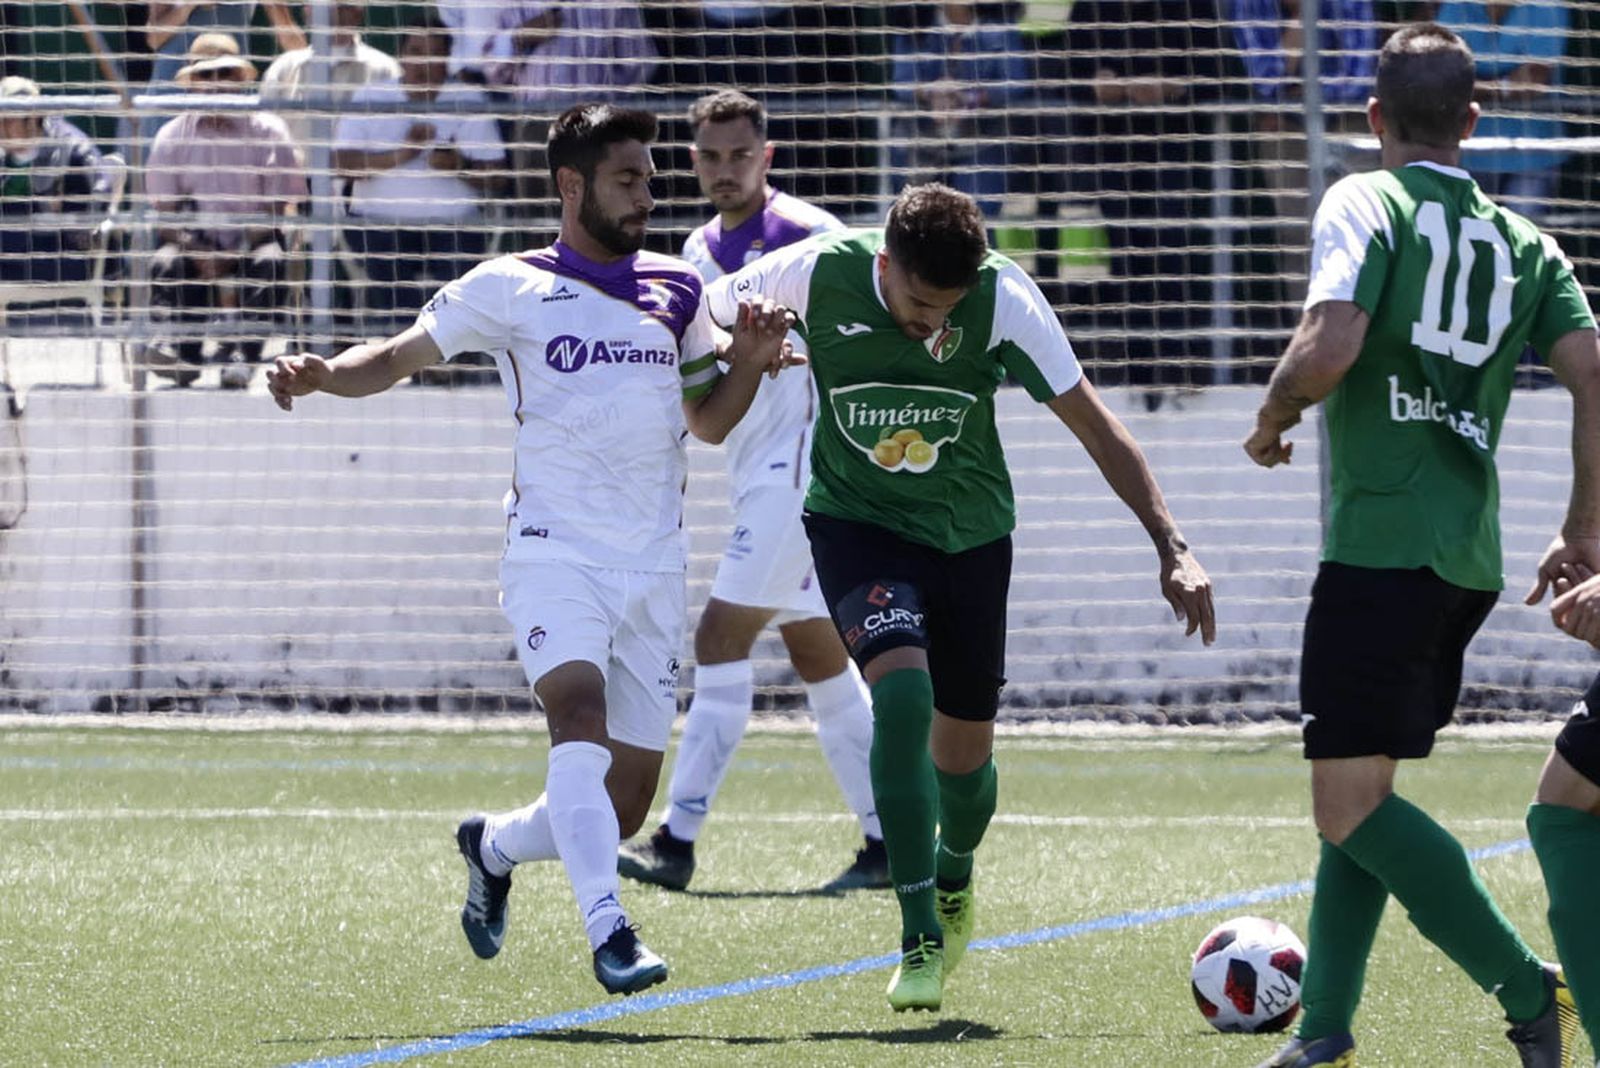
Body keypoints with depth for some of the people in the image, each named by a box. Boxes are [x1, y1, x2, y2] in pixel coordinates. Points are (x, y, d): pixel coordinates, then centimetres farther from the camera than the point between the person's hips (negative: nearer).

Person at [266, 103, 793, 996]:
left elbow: (710, 422, 19)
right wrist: (321, 374, -13)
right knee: (579, 712, -31)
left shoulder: (677, 290, 12)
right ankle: (609, 929, -36)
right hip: (555, 553, -4)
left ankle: (495, 847, 33)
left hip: (654, 566, 4)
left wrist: (749, 362, 0)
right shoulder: (509, 289, 1)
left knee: (625, 810, 3)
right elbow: (397, 359, 6)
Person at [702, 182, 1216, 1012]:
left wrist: (1171, 548, -21)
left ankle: (954, 876, 45)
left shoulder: (1002, 297, -21)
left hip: (969, 531, 2)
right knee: (902, 687, -27)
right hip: (856, 519, -2)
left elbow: (1091, 420, -17)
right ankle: (920, 936, -21)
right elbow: (708, 317, 0)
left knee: (964, 751, 9)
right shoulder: (817, 275, -22)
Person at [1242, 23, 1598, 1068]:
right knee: (1360, 795, 17)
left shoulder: (1365, 204, -4)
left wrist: (1272, 420, 2)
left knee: (1350, 804, -9)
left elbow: (1329, 347, -19)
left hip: (1381, 544, -7)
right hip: (1470, 565, 7)